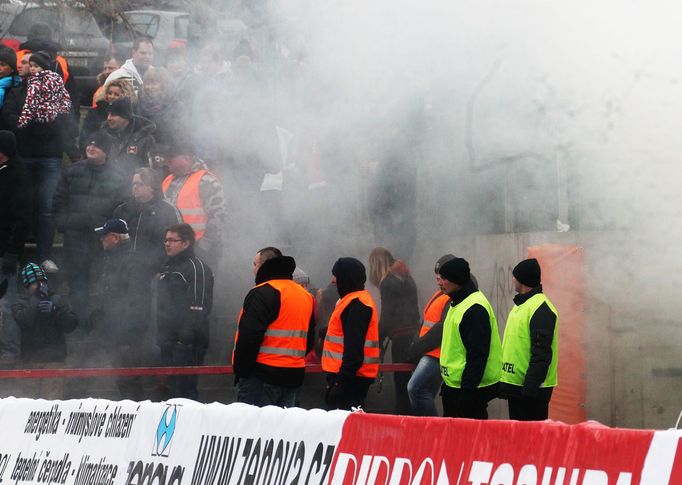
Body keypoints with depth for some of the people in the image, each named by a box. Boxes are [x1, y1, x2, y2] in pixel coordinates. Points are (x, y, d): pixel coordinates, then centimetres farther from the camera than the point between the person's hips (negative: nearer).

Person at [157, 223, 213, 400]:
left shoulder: (197, 268, -9)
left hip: (186, 344, -9)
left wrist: (188, 336, -23)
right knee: (174, 388, 13)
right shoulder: (168, 268, 20)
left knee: (185, 389, -10)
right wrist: (161, 336, 22)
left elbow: (199, 308, -17)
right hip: (169, 342, 9)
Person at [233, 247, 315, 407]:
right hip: (294, 375, 8)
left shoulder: (262, 293, -12)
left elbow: (249, 338, -17)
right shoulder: (306, 296, 16)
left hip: (262, 375, -8)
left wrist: (241, 370, -10)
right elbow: (309, 340, 22)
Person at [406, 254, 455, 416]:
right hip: (428, 354, 11)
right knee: (425, 394, 10)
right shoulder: (440, 295, 20)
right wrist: (416, 348, 15)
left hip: (438, 354, -10)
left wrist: (417, 348, -16)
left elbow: (442, 330, -21)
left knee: (415, 388, -21)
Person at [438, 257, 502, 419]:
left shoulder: (475, 309, -18)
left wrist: (468, 388, -23)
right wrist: (447, 382, 20)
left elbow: (477, 355, -22)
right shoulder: (458, 304, 14)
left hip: (470, 388, -10)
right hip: (453, 385, 10)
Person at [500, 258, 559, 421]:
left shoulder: (541, 308, -17)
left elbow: (541, 354, -23)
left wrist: (530, 388, -26)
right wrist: (504, 381, 19)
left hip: (532, 389, -10)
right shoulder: (521, 305, 15)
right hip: (515, 384, 10)